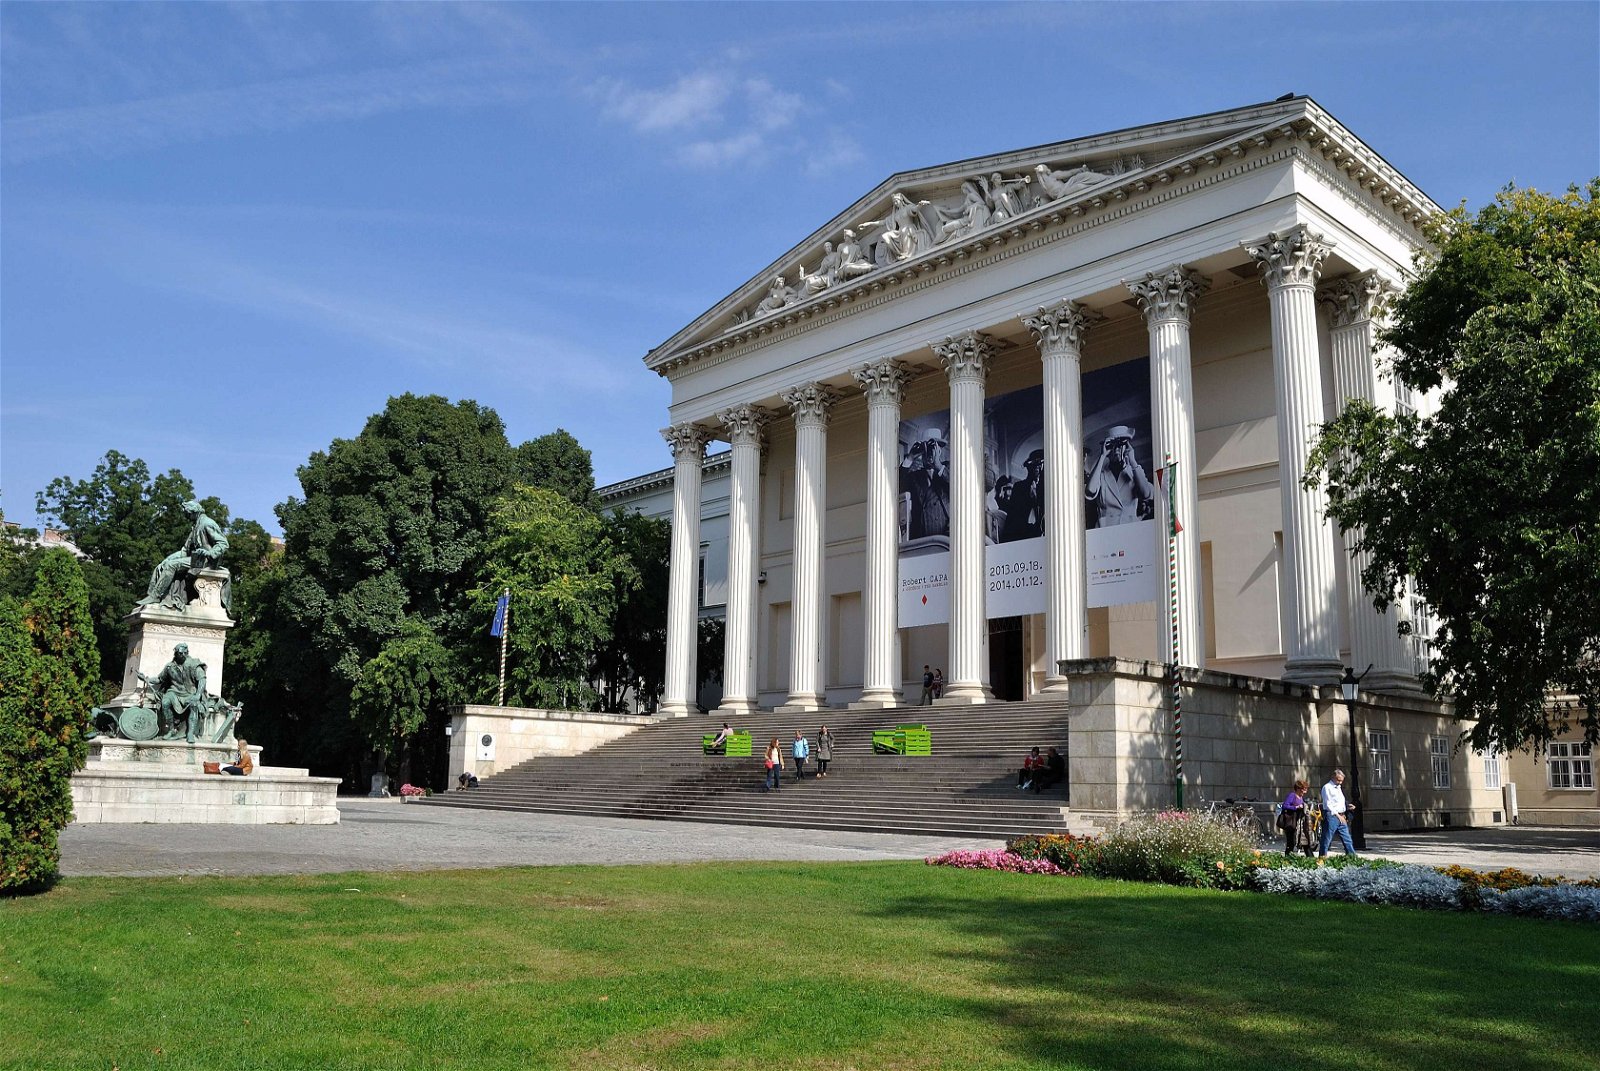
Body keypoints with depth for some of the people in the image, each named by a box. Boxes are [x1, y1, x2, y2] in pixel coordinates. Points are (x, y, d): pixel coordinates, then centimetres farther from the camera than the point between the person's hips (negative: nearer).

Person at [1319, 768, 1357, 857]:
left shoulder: (1338, 788, 19)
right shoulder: (1327, 787, -7)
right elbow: (1328, 804, -13)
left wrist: (1347, 806, 10)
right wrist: (1338, 815, -18)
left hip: (1341, 816, 8)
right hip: (1331, 816, -8)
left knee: (1347, 837, 9)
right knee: (1327, 839, -4)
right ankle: (1322, 856, 2)